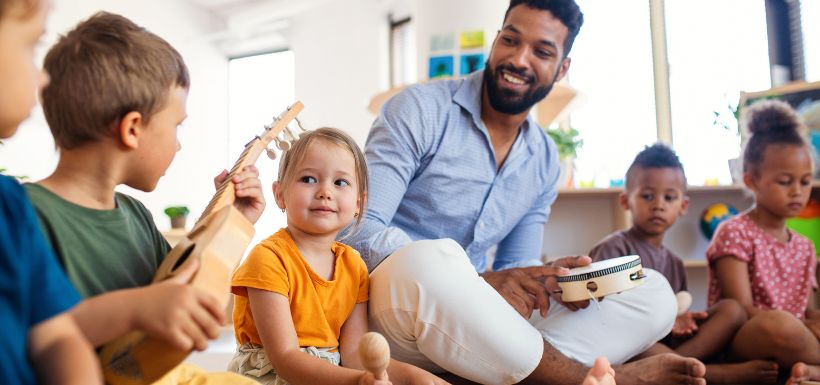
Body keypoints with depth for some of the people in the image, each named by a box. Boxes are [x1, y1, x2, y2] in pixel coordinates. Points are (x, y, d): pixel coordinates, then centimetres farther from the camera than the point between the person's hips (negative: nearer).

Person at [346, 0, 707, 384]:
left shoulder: (545, 160, 8)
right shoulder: (420, 110, -10)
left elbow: (514, 265, 12)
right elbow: (362, 231, -18)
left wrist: (551, 280, -13)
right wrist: (480, 280, -27)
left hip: (473, 316, 6)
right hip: (397, 297, -5)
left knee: (654, 294, -3)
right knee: (433, 260, -41)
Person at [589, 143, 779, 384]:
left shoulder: (674, 263, 20)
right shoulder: (612, 248, -1)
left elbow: (675, 313, 21)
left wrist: (677, 321, -5)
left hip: (667, 344, 6)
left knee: (732, 309, -6)